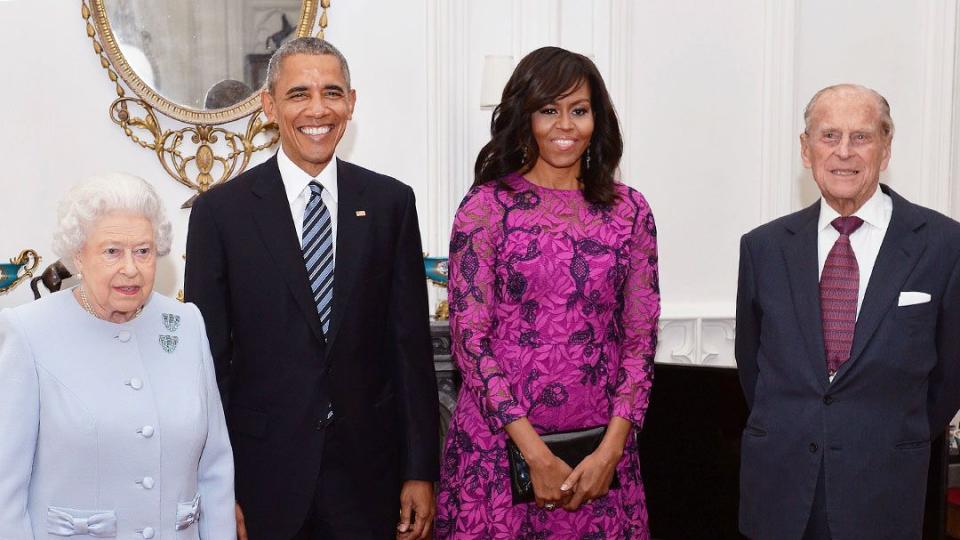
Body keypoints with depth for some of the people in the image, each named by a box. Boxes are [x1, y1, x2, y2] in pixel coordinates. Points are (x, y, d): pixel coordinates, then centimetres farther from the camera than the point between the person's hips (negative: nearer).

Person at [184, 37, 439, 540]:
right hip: (262, 474, -1)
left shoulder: (390, 202, 1)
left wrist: (421, 471, 1)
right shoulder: (220, 211, -4)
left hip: (368, 472, 2)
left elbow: (411, 343, 2)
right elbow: (209, 356, -2)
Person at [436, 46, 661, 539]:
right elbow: (470, 336, -8)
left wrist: (611, 449, -8)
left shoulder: (629, 209, 4)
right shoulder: (487, 205, -4)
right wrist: (535, 453, -13)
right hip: (499, 444, -2)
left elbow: (640, 337, 3)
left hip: (601, 452, 2)